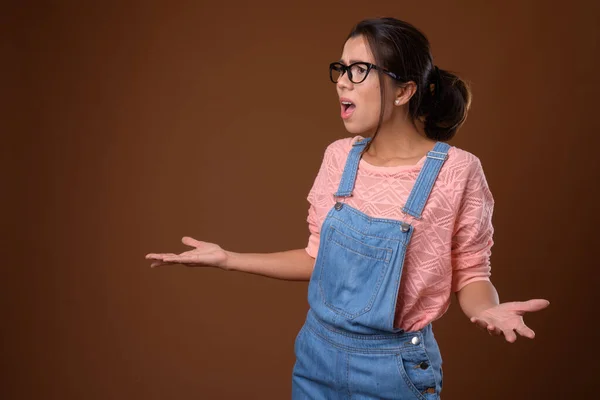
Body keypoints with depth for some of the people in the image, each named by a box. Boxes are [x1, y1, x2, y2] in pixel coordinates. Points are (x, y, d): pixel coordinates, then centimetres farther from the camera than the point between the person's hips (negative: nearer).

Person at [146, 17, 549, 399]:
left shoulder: (457, 172, -17)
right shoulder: (339, 157, -4)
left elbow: (470, 274, -6)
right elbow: (319, 257, 6)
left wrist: (488, 310, -27)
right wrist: (227, 258, 3)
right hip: (317, 354, 4)